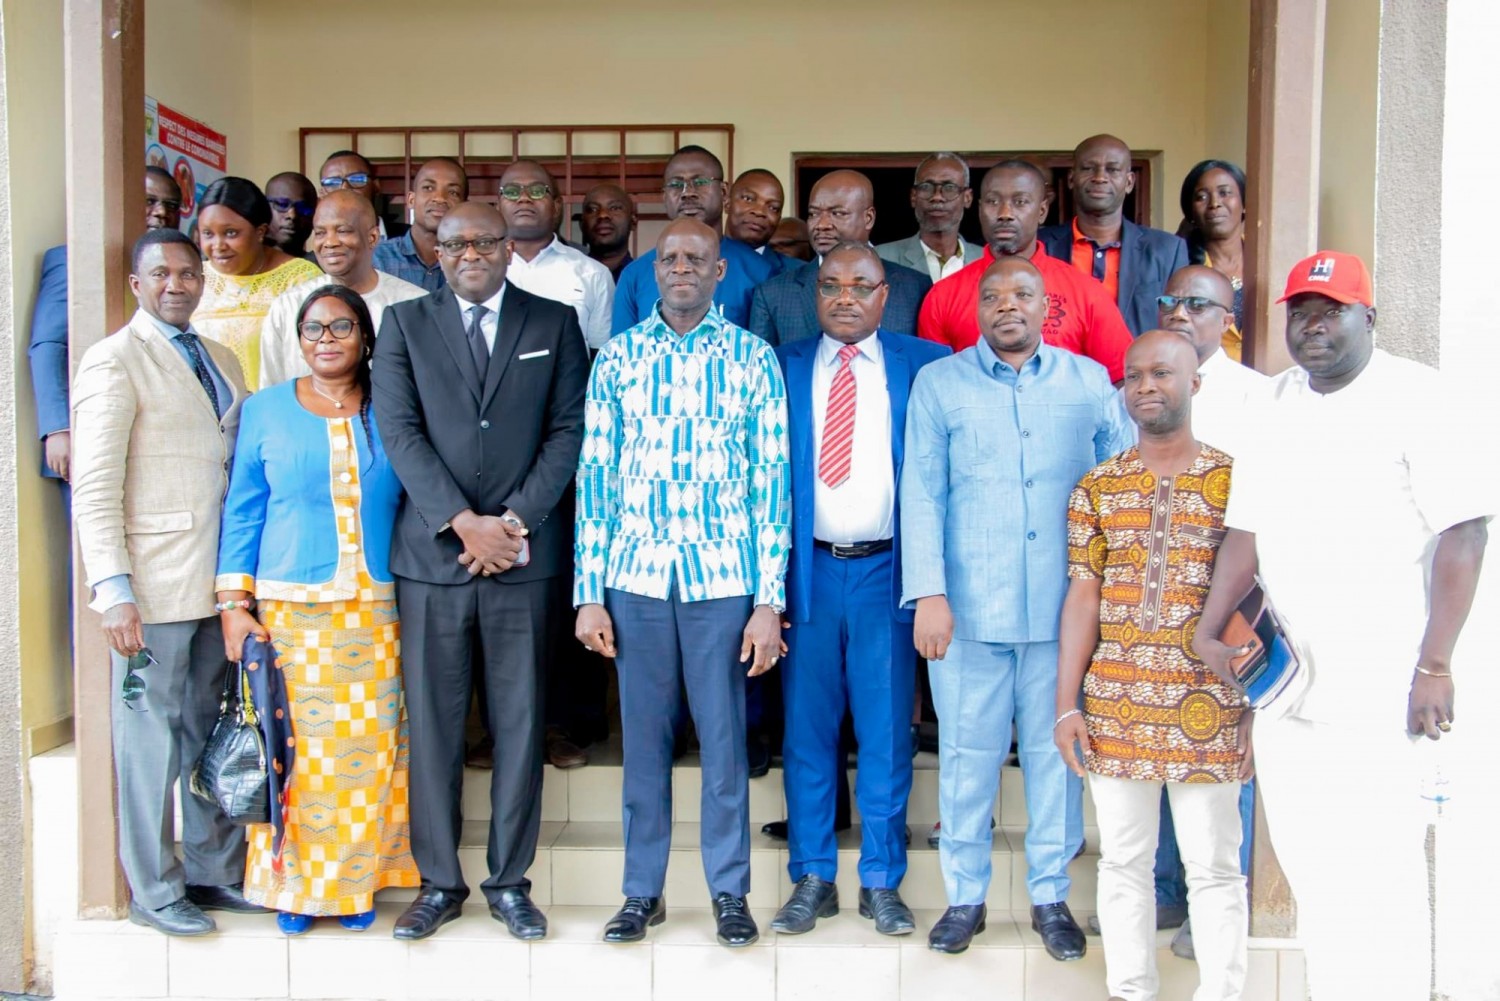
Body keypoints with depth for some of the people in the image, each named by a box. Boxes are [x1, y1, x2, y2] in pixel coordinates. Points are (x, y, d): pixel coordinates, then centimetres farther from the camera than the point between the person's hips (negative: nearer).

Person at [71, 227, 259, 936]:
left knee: (212, 727, 14)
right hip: (154, 585, -6)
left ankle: (215, 871, 26)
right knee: (151, 735, 3)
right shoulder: (115, 361, -5)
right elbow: (94, 488, -10)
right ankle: (154, 890, 18)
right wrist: (113, 591, -17)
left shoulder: (220, 360, 15)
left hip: (219, 580, 6)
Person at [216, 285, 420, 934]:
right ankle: (294, 884, 16)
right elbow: (242, 512, 6)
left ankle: (356, 881, 17)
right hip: (289, 607, -1)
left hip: (377, 609, 1)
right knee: (294, 745, 0)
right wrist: (233, 605, -1)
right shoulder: (265, 411, 6)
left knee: (369, 747, 2)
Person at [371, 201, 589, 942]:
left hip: (525, 552, 0)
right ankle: (439, 883, 18)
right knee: (431, 723, 5)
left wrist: (514, 519, -9)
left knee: (520, 722, 5)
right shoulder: (404, 324, 9)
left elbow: (568, 429, 2)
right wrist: (464, 522, -12)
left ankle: (510, 882, 17)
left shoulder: (554, 323, 9)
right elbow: (400, 433, -1)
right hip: (432, 552, 0)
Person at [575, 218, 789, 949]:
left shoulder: (753, 357, 2)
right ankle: (643, 891, 24)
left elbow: (771, 478, 0)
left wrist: (769, 600, -5)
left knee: (724, 738, 6)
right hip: (634, 573, 1)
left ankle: (730, 891, 22)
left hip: (723, 575, -1)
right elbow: (595, 474, 5)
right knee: (643, 737, 9)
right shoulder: (617, 357, 6)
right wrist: (588, 593, 1)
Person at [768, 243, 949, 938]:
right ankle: (812, 878, 20)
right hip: (808, 567, 1)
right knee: (807, 728, 7)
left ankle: (882, 881, 19)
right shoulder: (783, 367, 7)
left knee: (886, 731, 6)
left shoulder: (924, 364, 4)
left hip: (887, 569, -1)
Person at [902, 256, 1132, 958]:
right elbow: (921, 493, 0)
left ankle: (1051, 895, 25)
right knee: (967, 754, 6)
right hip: (968, 608, -1)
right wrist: (928, 592, -9)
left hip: (1065, 606, 1)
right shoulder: (939, 384, 6)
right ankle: (964, 895, 21)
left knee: (1057, 751, 9)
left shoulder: (1090, 381, 9)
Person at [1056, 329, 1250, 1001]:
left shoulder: (1233, 479, 1)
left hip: (1208, 706, -2)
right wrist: (1067, 704, 1)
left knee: (1214, 865, 6)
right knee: (1123, 859, 11)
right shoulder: (1097, 487, 7)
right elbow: (1083, 596, 5)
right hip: (1116, 702, 2)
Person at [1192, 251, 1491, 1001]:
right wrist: (1206, 631, 4)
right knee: (1309, 872, 12)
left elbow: (1465, 531, -10)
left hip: (1382, 686, -5)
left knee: (1382, 876, -3)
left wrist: (1435, 666, -14)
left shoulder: (1412, 396, -6)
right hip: (1285, 682, 5)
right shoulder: (1272, 402, 11)